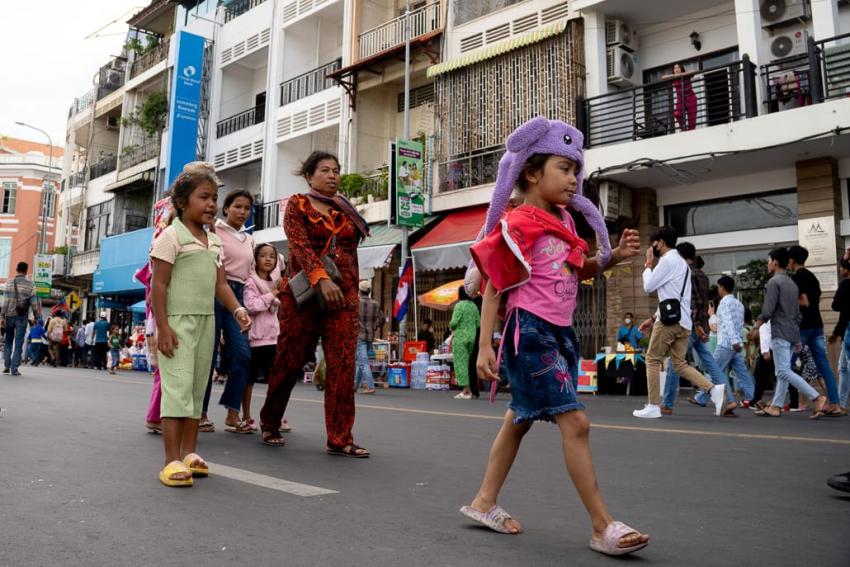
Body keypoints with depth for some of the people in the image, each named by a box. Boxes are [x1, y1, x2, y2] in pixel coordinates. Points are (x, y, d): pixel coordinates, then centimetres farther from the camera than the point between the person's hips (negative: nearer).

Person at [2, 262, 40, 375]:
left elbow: (5, 301, -5)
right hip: (22, 317, -1)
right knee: (18, 343, 1)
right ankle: (14, 368, -3)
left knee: (8, 341, 15)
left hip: (9, 315, 1)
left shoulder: (9, 282, 0)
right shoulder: (30, 284, -2)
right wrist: (36, 316, 4)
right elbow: (33, 302, -4)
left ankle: (6, 366, 10)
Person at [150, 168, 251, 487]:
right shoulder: (172, 236, -6)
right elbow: (158, 284, -11)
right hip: (178, 321, -7)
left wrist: (237, 309, -3)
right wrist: (162, 327, -17)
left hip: (205, 322, 7)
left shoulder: (214, 242, 16)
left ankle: (188, 452, 18)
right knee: (178, 386, -10)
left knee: (197, 388, 9)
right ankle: (172, 460, -7)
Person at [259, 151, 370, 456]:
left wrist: (352, 290, 14)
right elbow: (301, 246, -13)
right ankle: (269, 424, 25)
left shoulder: (346, 210, 16)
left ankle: (340, 438, 0)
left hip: (343, 294, 4)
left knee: (343, 366, -5)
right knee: (289, 362, 5)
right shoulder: (298, 205, 3)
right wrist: (321, 278, -28)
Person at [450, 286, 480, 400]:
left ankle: (466, 391, -5)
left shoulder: (459, 305, -11)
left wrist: (451, 327, 5)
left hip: (460, 337, -7)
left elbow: (454, 323, -16)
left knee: (460, 363, -2)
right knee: (468, 362, 14)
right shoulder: (474, 306, 8)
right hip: (472, 337, 7)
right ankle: (468, 390, 15)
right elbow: (478, 323, 9)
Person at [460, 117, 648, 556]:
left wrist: (614, 256, 5)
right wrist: (484, 346, -14)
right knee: (575, 423, -11)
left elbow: (578, 272, 24)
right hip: (531, 333, -9)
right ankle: (603, 526, -2)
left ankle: (484, 502, 28)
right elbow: (493, 286, -11)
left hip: (559, 333, 9)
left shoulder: (564, 221, 12)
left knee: (519, 419, 15)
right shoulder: (518, 225, -12)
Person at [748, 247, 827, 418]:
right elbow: (798, 312, 18)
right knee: (782, 371, 8)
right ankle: (776, 406, 9)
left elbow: (767, 310, -16)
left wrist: (756, 327, -5)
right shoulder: (792, 283, 17)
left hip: (780, 332, -9)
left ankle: (817, 398, -17)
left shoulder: (774, 281, -9)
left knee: (784, 371, -11)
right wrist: (796, 335, 23)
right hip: (792, 333, 9)